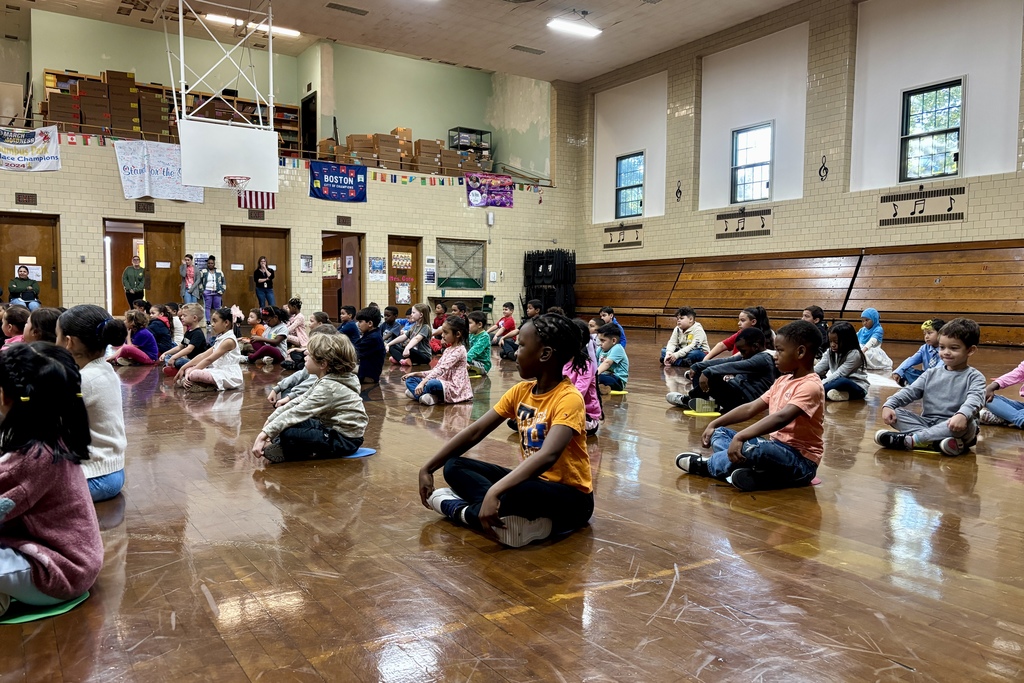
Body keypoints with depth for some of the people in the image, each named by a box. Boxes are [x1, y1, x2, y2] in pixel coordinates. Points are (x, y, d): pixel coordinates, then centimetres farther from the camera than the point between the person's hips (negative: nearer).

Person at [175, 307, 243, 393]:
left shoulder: (229, 340, -13)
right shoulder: (220, 339, 17)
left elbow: (209, 359, -17)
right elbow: (203, 356, 12)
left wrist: (190, 373, -16)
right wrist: (183, 368, 5)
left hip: (228, 376, -10)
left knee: (194, 374, -28)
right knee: (189, 369, 8)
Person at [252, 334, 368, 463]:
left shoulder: (329, 387, -23)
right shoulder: (326, 380, 8)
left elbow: (298, 412, -26)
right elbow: (299, 402, 7)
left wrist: (264, 433, -25)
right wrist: (271, 419, 1)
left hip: (345, 440, -10)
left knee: (288, 432, -25)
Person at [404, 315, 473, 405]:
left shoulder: (459, 350, -13)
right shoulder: (447, 350, 16)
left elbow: (442, 368, -23)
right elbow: (436, 369, 16)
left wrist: (423, 382, -31)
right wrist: (416, 374, 6)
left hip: (454, 388, -9)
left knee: (432, 384, -39)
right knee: (410, 379, 3)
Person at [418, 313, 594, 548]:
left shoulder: (568, 399, -21)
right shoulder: (521, 391, 2)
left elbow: (547, 456, -37)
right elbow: (475, 431, 2)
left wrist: (494, 493, -46)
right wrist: (427, 468, -4)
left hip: (569, 498, -8)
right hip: (531, 481, 8)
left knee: (519, 493, -40)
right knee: (454, 467, -4)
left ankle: (460, 510, -14)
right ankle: (513, 515, -24)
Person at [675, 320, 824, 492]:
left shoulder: (810, 386, -18)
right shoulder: (783, 381, 11)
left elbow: (781, 418, -34)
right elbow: (750, 409, 11)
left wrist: (740, 437, -43)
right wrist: (714, 424, 2)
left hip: (800, 461, -9)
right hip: (777, 449, 9)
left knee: (750, 447, -36)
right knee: (720, 433, 6)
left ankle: (706, 466, -7)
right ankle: (750, 472, -22)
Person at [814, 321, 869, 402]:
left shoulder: (854, 354, -17)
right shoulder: (831, 352, 3)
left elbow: (839, 374, -25)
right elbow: (817, 368, -8)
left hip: (858, 388, -7)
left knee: (842, 381, -38)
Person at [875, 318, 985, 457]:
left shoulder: (974, 377, 0)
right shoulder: (931, 374, 13)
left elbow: (975, 399, -20)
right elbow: (910, 391, 6)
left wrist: (962, 415, -44)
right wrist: (888, 405, -15)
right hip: (927, 422, 4)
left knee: (967, 424, -37)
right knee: (895, 413, -15)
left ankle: (907, 439, -36)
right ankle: (936, 441, -36)